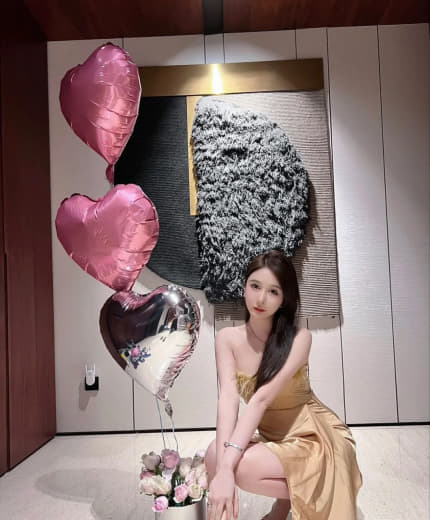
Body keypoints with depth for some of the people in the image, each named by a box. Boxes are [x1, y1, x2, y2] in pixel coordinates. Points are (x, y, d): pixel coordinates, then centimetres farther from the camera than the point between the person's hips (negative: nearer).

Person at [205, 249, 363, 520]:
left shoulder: (299, 338, -18)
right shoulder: (227, 338, -8)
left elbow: (263, 398, -28)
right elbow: (228, 397, -21)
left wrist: (226, 465, -36)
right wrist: (222, 467, -35)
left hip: (315, 438, -5)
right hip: (275, 439, 5)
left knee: (227, 461, -26)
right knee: (216, 454, -24)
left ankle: (297, 494, 1)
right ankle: (292, 493, 2)